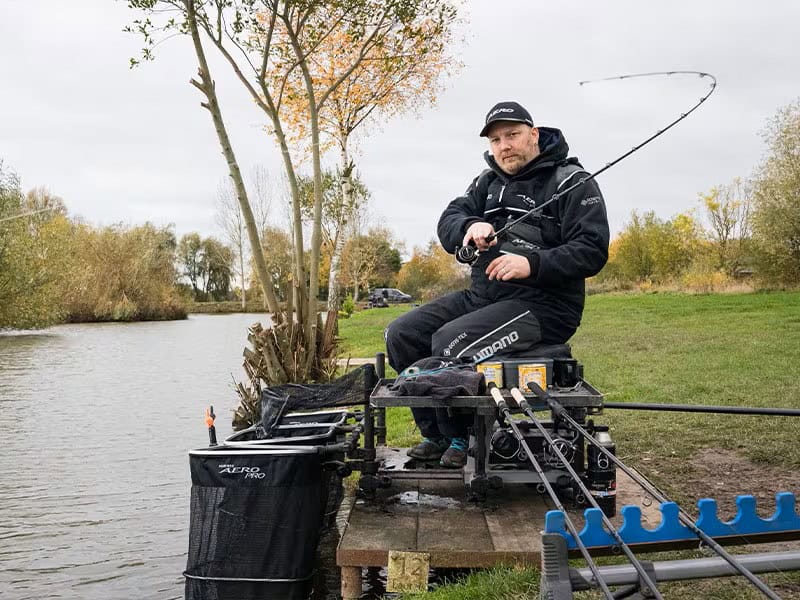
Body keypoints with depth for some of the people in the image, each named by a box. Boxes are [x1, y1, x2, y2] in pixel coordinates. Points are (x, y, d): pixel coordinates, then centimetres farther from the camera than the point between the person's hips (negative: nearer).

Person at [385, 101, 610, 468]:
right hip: (482, 296, 8)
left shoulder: (571, 182, -3)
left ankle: (458, 438, -5)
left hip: (543, 305, -8)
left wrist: (532, 265, -27)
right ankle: (435, 435, 2)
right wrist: (471, 226, -18)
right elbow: (447, 223, 6)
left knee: (449, 342, -28)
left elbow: (592, 250, -13)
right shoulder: (489, 182, 18)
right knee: (402, 334, -6)